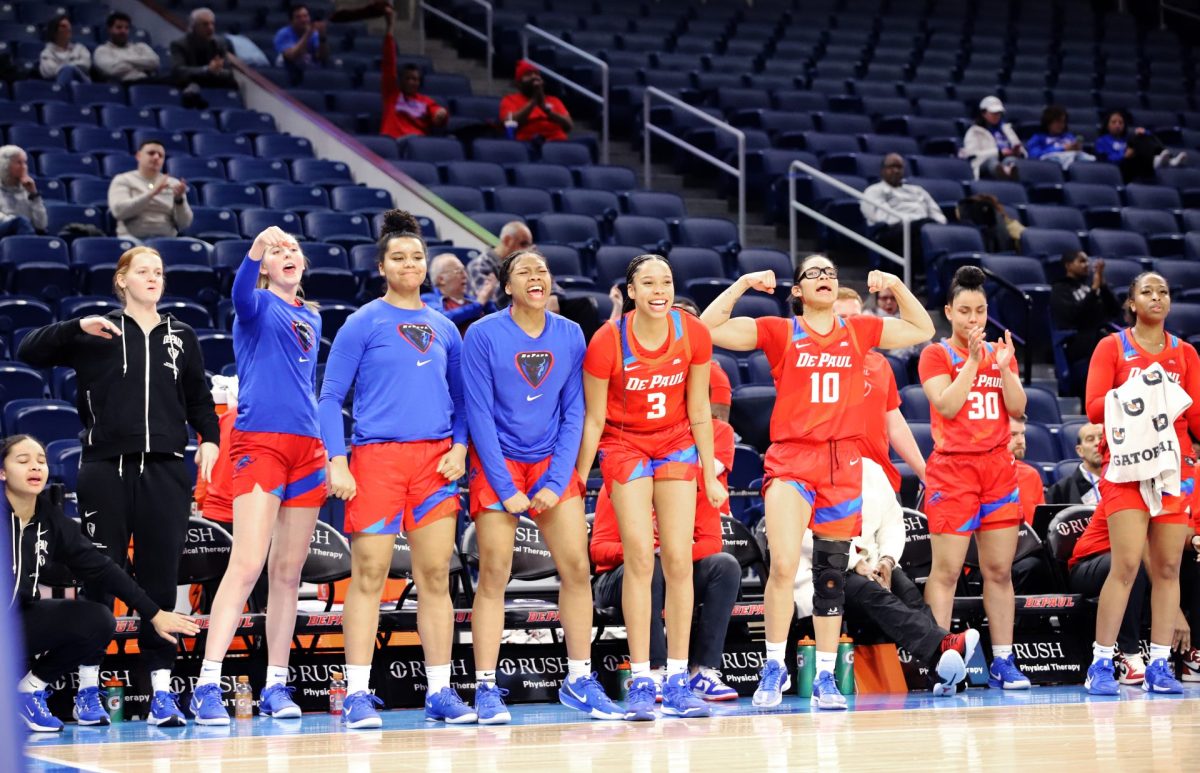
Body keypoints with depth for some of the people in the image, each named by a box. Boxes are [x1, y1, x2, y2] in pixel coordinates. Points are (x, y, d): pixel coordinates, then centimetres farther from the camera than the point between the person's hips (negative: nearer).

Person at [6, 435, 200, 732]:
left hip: (23, 617, 6)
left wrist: (154, 613, 3)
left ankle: (30, 687, 3)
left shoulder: (51, 518, -1)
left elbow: (99, 568, 3)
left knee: (97, 620, -15)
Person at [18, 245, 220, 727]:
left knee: (161, 577, 0)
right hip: (106, 468, -2)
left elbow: (199, 398, 17)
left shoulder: (182, 337, 15)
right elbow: (29, 351, 1)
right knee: (101, 575, -1)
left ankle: (161, 691, 3)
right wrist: (77, 327, -13)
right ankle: (89, 689, 7)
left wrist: (209, 438, 0)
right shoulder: (98, 333, 7)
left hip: (165, 471, 2)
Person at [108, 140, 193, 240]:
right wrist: (152, 193, -16)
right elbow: (118, 211, -10)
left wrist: (179, 199, -12)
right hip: (133, 239, -3)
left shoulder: (173, 183, 14)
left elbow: (184, 223, 7)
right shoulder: (123, 180, 9)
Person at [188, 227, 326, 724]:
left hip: (306, 448, 7)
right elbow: (241, 293, -24)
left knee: (288, 572, 7)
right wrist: (255, 250, -44)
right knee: (247, 565, -16)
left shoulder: (311, 319, 20)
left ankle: (276, 685, 12)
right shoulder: (258, 306, 0)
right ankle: (207, 684, -19)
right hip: (259, 442, -7)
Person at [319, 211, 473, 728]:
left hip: (434, 459, 4)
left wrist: (459, 446, 1)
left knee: (435, 575, 3)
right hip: (377, 456, -4)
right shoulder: (364, 323, 1)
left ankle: (440, 693, 7)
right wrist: (337, 462, -10)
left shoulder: (443, 328, 14)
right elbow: (330, 398, -1)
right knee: (368, 575, -5)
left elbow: (460, 398, 18)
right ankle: (358, 695, -3)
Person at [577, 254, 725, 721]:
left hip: (677, 445, 3)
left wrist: (710, 475, 5)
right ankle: (640, 682, -9)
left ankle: (677, 682, 1)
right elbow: (593, 419, -9)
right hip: (624, 446, -3)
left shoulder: (693, 335, -10)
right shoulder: (608, 340, -17)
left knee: (678, 560, -4)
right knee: (640, 559, -12)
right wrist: (578, 480, -7)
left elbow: (699, 412, 1)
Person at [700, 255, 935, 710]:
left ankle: (825, 678, 16)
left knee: (832, 574, 7)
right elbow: (708, 328, -4)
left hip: (843, 463, 3)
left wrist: (896, 285, 9)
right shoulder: (779, 332, 2)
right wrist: (743, 284, -9)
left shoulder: (859, 332, 10)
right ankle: (774, 668, -3)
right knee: (784, 565, -18)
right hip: (791, 459, -3)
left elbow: (922, 330, 19)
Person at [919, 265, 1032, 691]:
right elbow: (947, 405, -13)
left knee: (999, 570, 4)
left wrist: (1004, 366, -9)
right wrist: (973, 361, -14)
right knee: (946, 570, -7)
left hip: (998, 466, 4)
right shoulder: (936, 355, 0)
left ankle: (1003, 661, 7)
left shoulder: (1000, 352, 14)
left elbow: (1018, 408, 4)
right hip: (952, 468, -4)